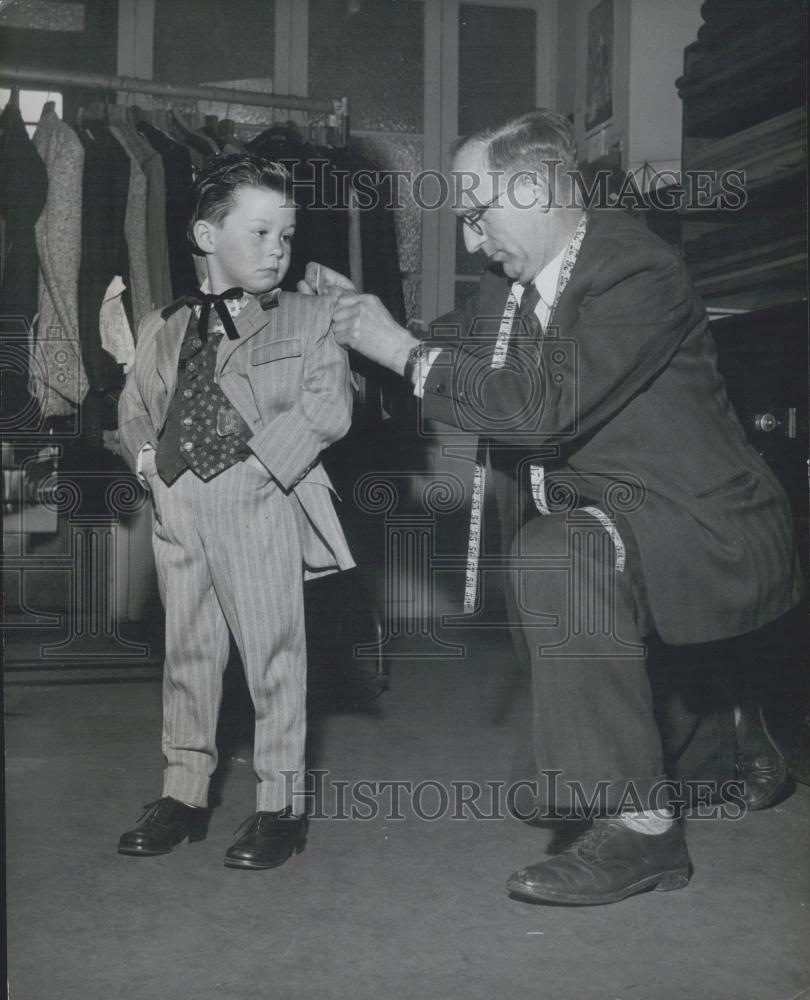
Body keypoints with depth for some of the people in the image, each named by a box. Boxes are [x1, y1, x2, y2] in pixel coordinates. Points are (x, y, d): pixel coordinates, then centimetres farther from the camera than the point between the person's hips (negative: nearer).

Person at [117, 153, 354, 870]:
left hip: (259, 504, -4)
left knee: (274, 654, 0)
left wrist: (259, 457, -16)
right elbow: (134, 408, 21)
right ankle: (184, 791, 25)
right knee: (186, 651, 12)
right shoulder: (163, 330, 14)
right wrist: (148, 456, 1)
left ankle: (280, 804, 12)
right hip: (178, 505, 4)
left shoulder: (308, 319, 3)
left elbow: (328, 407, -8)